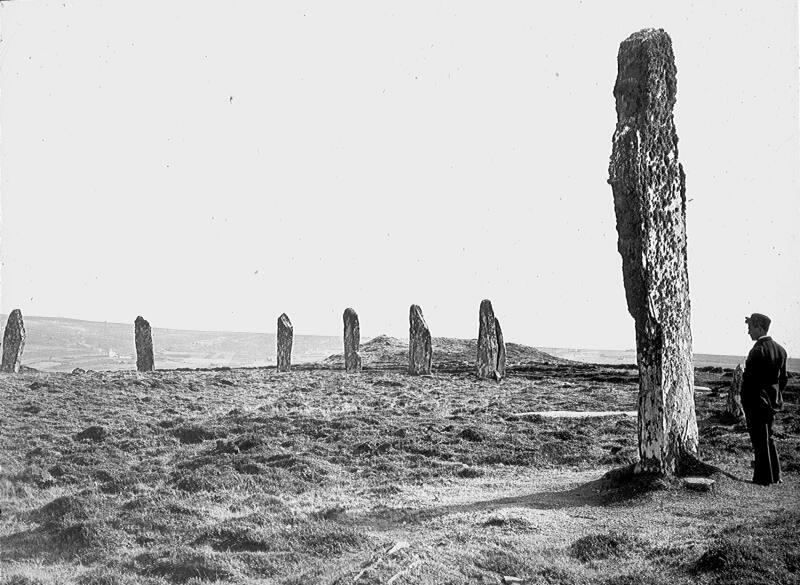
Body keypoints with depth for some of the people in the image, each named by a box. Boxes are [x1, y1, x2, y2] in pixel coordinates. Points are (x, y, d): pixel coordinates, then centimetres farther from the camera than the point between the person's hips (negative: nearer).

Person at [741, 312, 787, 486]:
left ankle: (763, 477, 7)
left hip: (756, 401, -8)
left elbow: (749, 379, -19)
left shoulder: (758, 350, -19)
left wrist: (744, 403, -12)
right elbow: (783, 378, 12)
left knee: (760, 440, 1)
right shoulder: (780, 350, 7)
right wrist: (776, 397, 19)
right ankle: (775, 475, 26)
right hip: (772, 401, 8)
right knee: (768, 438, 20)